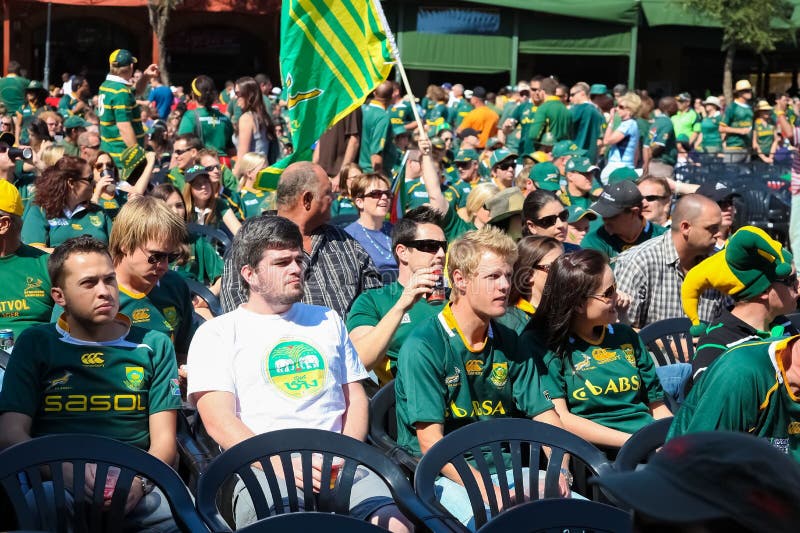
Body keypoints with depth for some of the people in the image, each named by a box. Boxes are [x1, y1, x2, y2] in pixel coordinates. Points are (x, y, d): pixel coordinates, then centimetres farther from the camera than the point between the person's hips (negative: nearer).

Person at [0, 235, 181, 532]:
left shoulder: (153, 346, 16)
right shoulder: (35, 344, 14)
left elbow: (164, 441, 9)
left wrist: (139, 482, -15)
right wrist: (69, 471, -17)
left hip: (137, 490, 1)